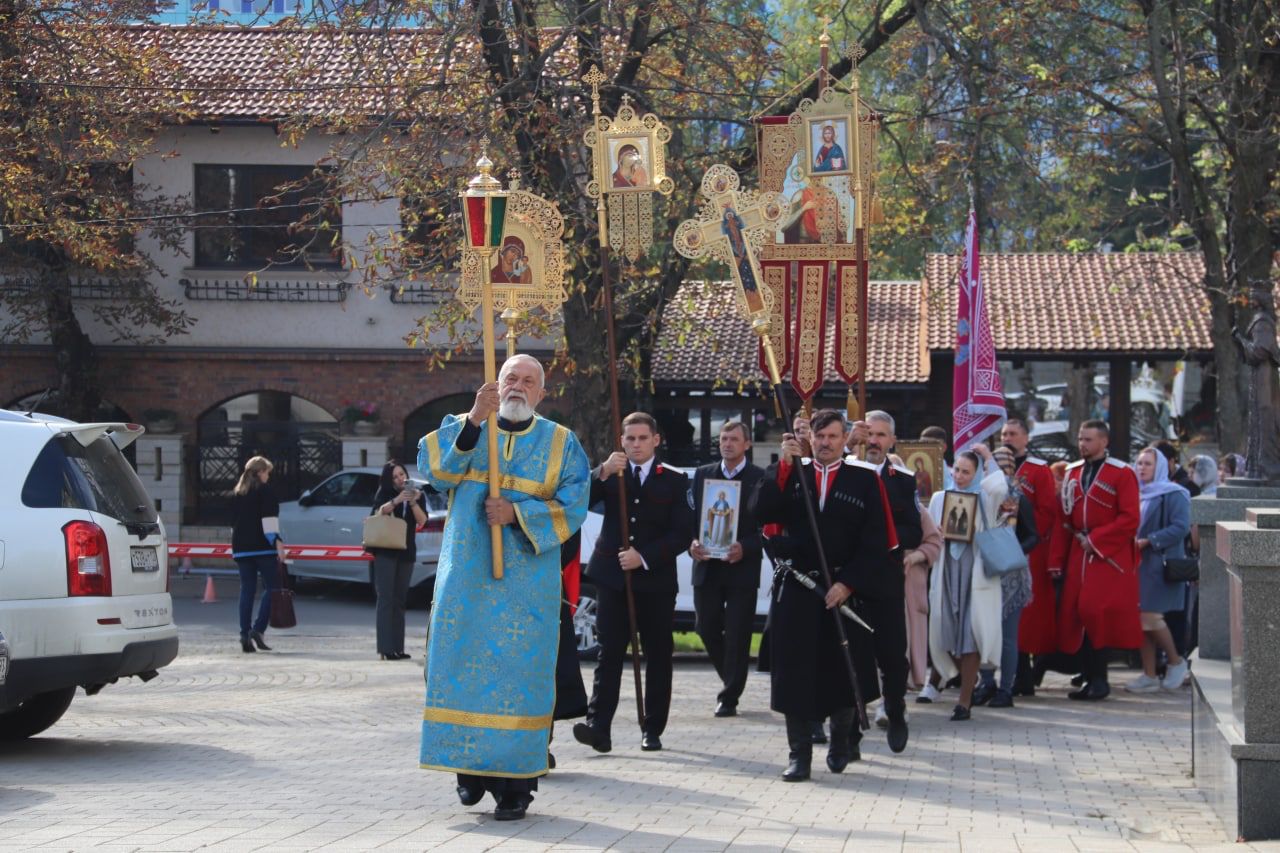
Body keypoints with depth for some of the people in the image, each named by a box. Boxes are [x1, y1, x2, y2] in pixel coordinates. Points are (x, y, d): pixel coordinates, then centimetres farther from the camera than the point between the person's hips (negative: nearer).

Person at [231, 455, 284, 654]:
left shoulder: (237, 494, 18)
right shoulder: (264, 491, -2)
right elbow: (269, 519, -12)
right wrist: (277, 542, -15)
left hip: (241, 548, 6)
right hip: (263, 548, -6)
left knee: (247, 590, 5)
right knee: (271, 587, -1)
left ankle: (245, 635, -2)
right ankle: (258, 629, -15)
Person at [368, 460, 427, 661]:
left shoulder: (418, 495, 10)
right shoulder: (385, 493, 4)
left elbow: (422, 520, -3)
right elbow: (379, 512, -15)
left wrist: (413, 502, -19)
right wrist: (396, 501, -30)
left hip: (406, 552, 4)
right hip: (385, 552, -4)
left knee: (399, 601, 7)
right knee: (386, 599, -10)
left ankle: (397, 648, 9)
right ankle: (385, 648, -16)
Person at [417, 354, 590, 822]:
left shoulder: (560, 444, 7)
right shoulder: (462, 428, 9)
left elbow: (572, 507, -2)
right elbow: (433, 467, -10)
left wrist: (517, 514, -16)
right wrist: (473, 420, -20)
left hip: (526, 583, -1)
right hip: (466, 577, 1)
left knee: (519, 672, -4)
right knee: (463, 666, 1)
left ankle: (515, 781, -1)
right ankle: (471, 766, 15)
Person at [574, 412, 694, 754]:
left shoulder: (674, 481, 6)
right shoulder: (610, 476, 10)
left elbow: (683, 533, -2)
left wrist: (645, 557, -13)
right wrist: (602, 473, -24)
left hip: (656, 581, 0)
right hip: (613, 578, 0)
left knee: (658, 656, 5)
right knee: (609, 653, -7)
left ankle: (652, 729, 12)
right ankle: (599, 726, -14)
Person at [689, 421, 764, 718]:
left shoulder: (760, 478, -1)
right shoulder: (702, 475, 12)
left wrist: (745, 548, -19)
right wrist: (692, 543, -9)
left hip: (742, 568, -4)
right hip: (707, 567, 4)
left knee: (737, 635, -3)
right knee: (706, 627, 5)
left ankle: (729, 697, 5)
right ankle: (731, 681, 27)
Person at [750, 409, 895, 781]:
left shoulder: (864, 481, 2)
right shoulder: (790, 474, 8)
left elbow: (874, 541, -2)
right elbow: (760, 513, -9)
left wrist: (848, 583, -10)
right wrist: (783, 465, -15)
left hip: (843, 590, -1)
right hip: (794, 589, 1)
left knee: (842, 669, 7)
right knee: (794, 669, -1)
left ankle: (842, 743, 26)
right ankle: (799, 753, 5)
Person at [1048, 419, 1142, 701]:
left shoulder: (1122, 474, -4)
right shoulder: (1073, 473, 13)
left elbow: (1130, 518, -10)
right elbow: (1064, 519, 12)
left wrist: (1095, 539, -15)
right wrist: (1056, 560, 6)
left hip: (1110, 556, -6)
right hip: (1079, 556, 6)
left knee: (1095, 613, -14)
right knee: (1076, 613, 1)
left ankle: (1099, 680, -5)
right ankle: (1091, 677, 9)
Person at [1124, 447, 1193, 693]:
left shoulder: (1173, 494, -6)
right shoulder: (1136, 494, 14)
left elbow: (1181, 527, -15)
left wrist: (1148, 541, -20)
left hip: (1159, 565, -7)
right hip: (1136, 564, 7)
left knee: (1150, 617, -11)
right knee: (1140, 619, 4)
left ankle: (1176, 661, 10)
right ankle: (1149, 676, 8)